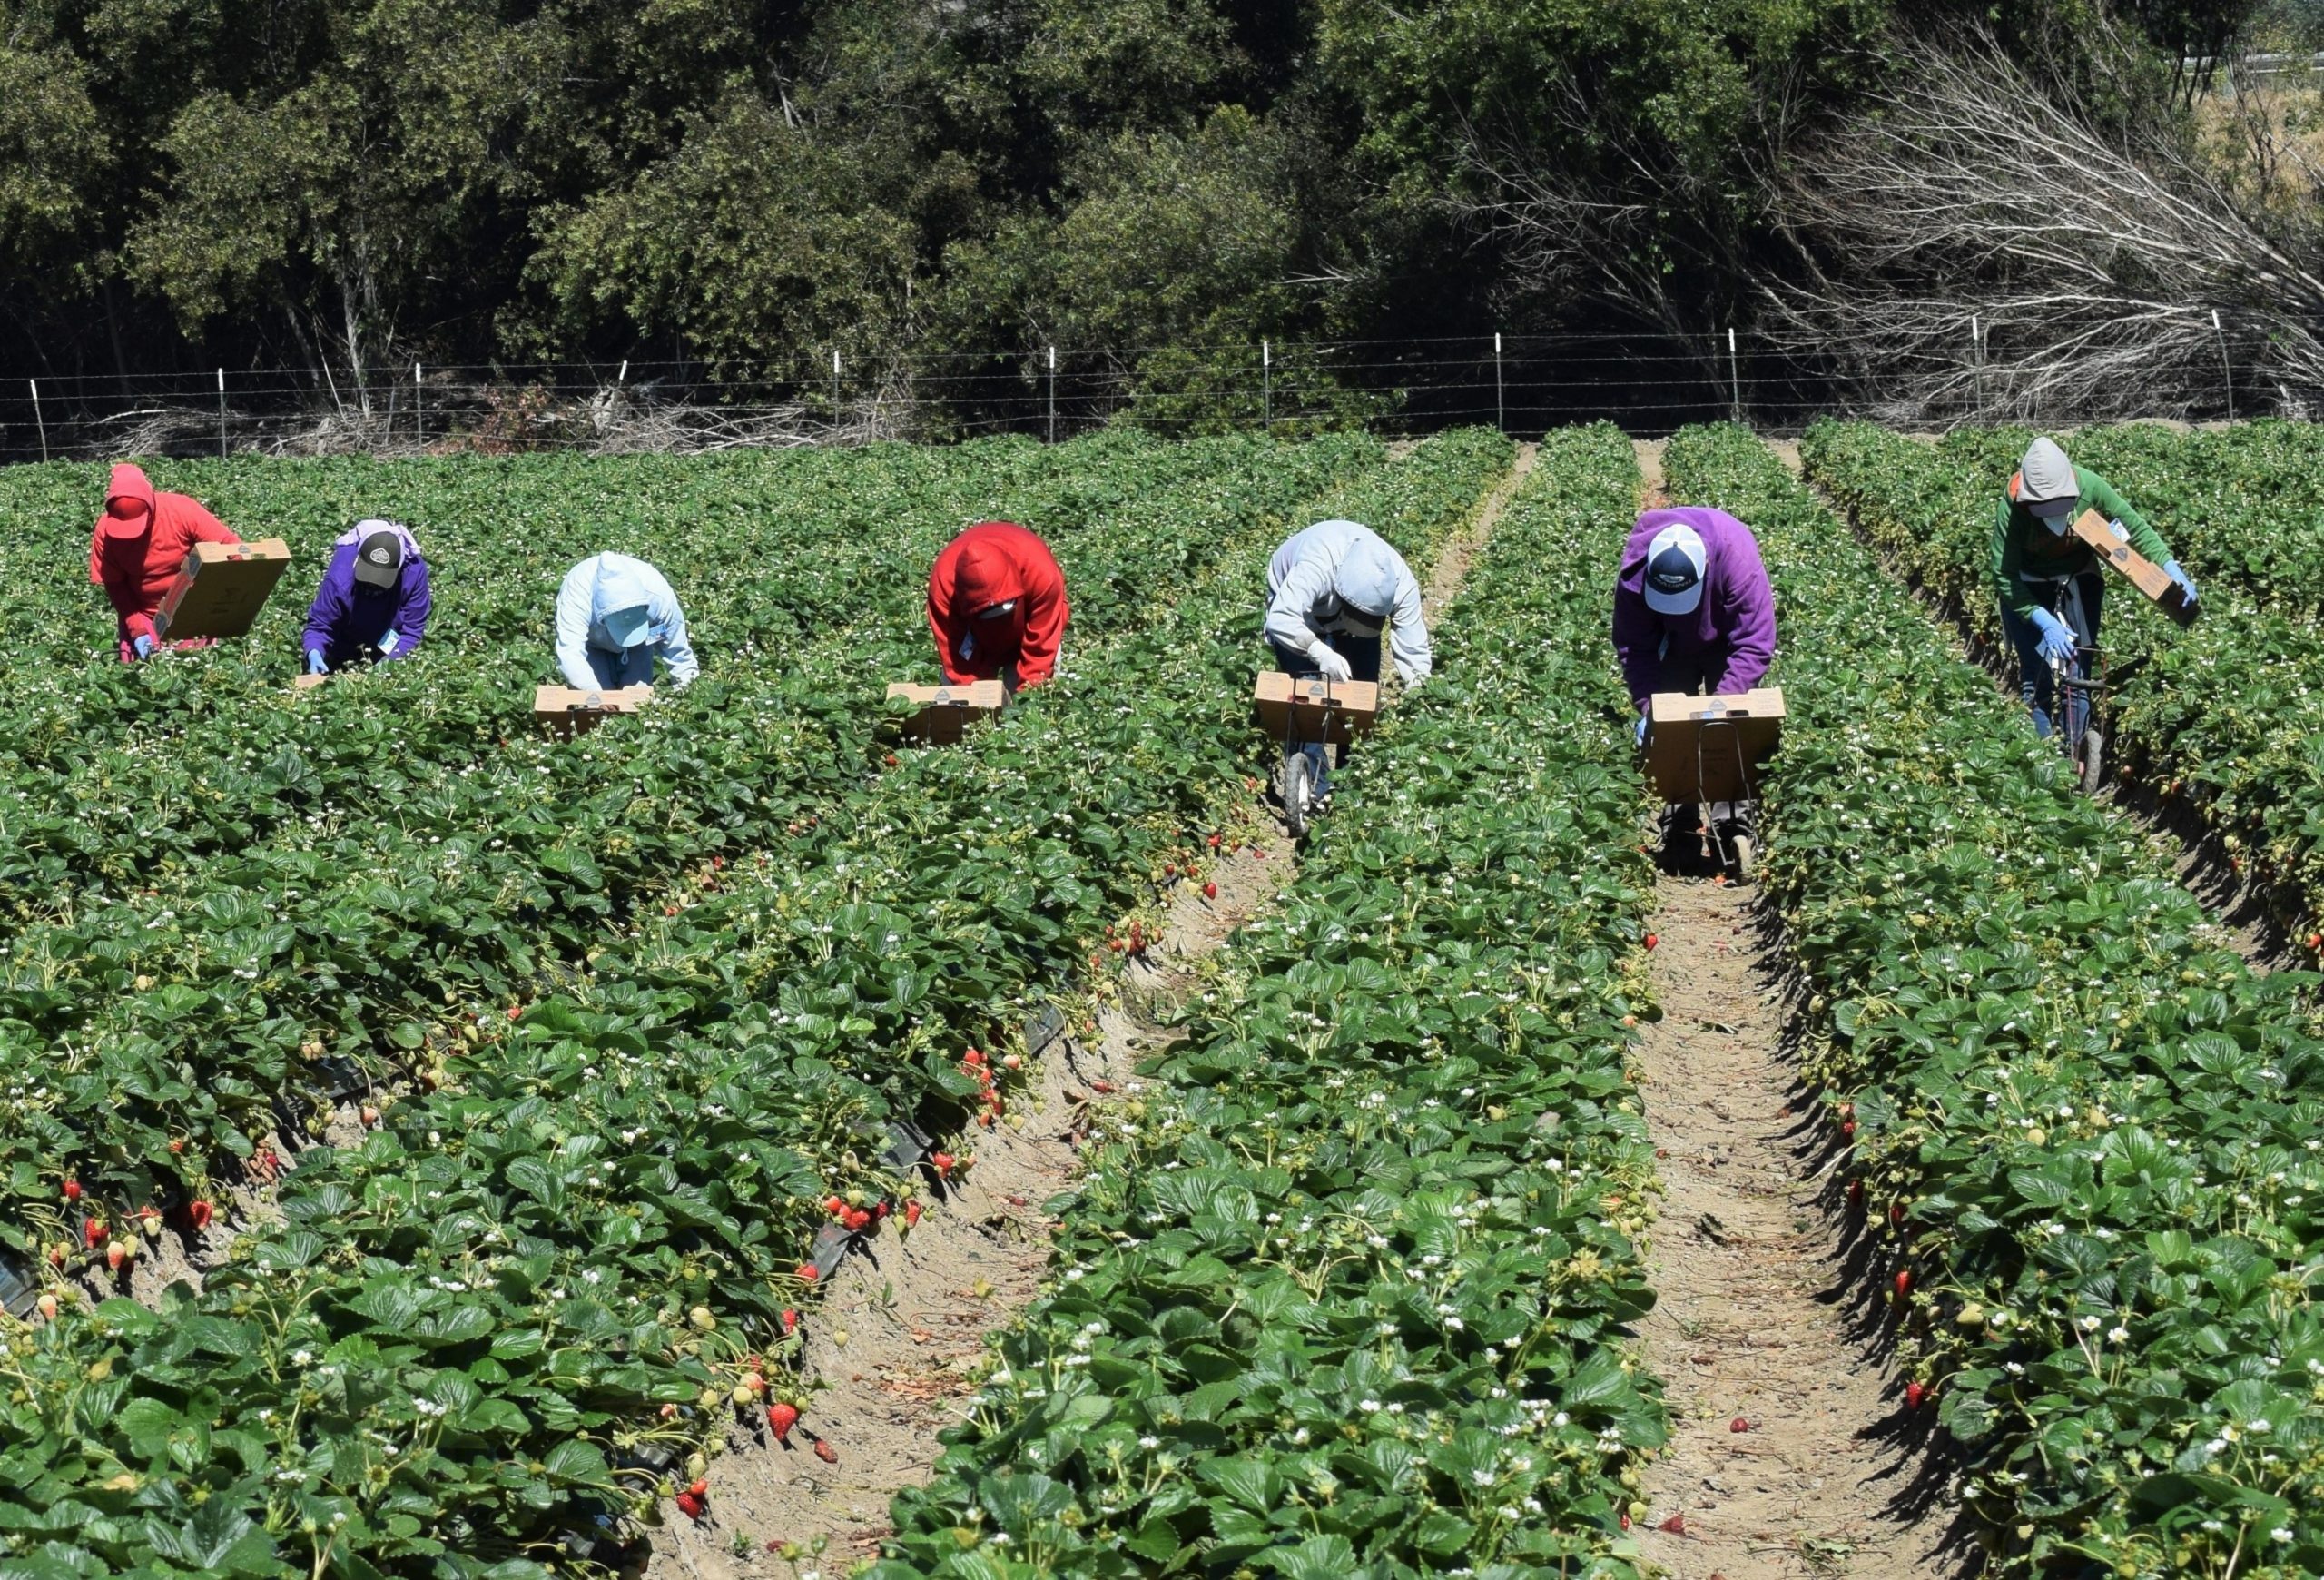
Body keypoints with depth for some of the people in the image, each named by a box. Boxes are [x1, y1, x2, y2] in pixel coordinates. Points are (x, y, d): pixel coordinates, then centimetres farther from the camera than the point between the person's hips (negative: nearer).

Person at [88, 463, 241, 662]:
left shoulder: (182, 511, -22)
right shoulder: (105, 531, -15)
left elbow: (230, 547, -18)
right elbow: (114, 584, -8)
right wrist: (136, 628, -17)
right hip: (142, 616, 1)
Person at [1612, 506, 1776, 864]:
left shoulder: (1738, 560, -42)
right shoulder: (1635, 571, -34)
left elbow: (1753, 644, -38)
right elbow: (1633, 647, -22)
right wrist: (1647, 707, -32)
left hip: (1727, 635, -2)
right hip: (1675, 641, 2)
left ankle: (1733, 823, -4)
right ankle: (1680, 825, 6)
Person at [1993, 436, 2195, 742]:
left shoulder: (2090, 487, -27)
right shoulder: (2012, 506, -31)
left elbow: (2135, 526, -13)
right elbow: (2004, 576, -28)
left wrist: (2171, 568, -25)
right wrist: (2045, 623, -35)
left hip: (2078, 578, 2)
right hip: (2028, 585, -2)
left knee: (2079, 673, -4)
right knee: (2036, 678, -7)